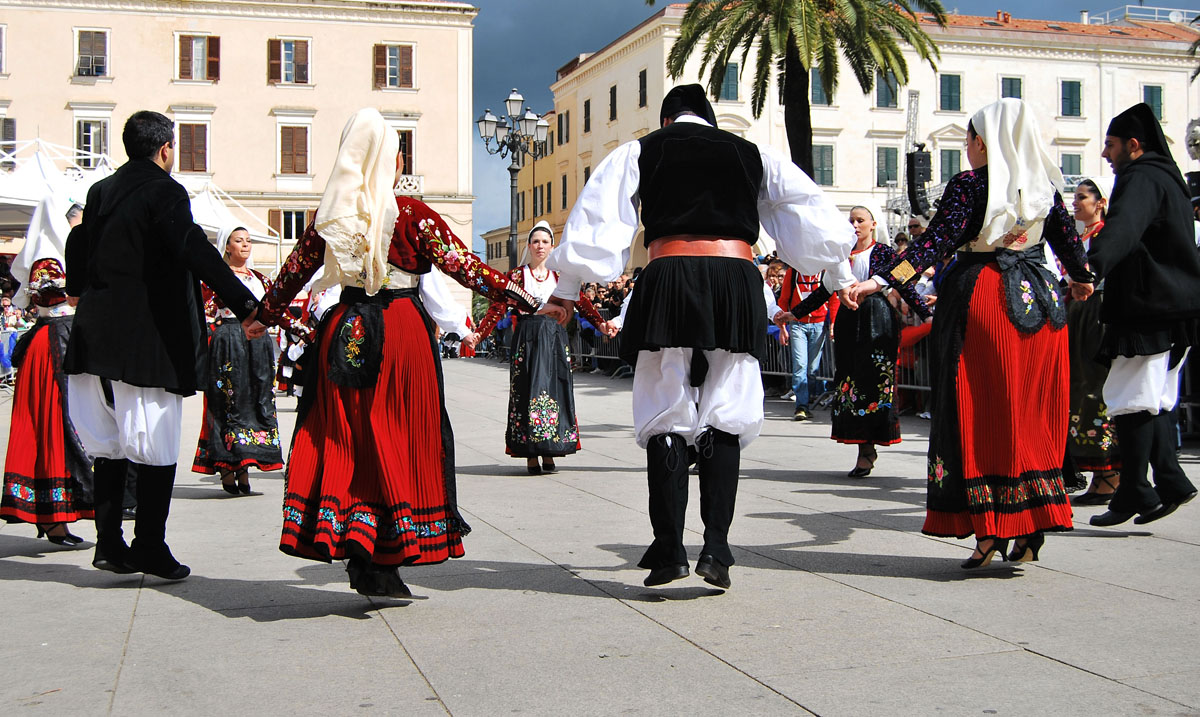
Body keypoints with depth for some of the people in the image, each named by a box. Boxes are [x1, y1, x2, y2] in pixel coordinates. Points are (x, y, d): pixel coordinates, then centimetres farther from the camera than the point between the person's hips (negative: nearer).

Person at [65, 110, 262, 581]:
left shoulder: (100, 192, 12)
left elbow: (79, 243, 29)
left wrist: (77, 288, 49)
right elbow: (197, 252, -24)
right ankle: (150, 549, 3)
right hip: (149, 341, -7)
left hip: (98, 338, 8)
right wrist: (246, 305, -30)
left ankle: (108, 544, 16)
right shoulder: (164, 192, -11)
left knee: (111, 446, 14)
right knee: (157, 451, 0)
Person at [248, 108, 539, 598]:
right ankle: (382, 562, 7)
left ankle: (358, 554, 11)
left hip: (346, 333, 4)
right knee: (399, 443, 5)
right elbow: (460, 264, -6)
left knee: (346, 440, 10)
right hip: (402, 330, -3)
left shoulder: (332, 214, 4)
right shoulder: (411, 213, -6)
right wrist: (509, 291, 4)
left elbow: (295, 270, 14)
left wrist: (265, 316, 28)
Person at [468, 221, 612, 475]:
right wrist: (479, 334, -15)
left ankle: (549, 454, 7)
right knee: (528, 391, -4)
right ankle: (530, 456, -1)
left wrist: (601, 324, -14)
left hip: (554, 339, 2)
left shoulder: (560, 276, 11)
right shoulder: (517, 275, 6)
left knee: (555, 391, 0)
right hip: (527, 339, -2)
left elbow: (582, 302, 3)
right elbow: (498, 307, -2)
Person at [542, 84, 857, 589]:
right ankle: (716, 548, -5)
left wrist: (566, 290, 14)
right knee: (725, 417, 5)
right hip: (737, 282, 1)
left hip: (669, 280, -1)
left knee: (666, 417, 4)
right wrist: (840, 279, 33)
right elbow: (812, 213, 23)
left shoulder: (639, 152, 15)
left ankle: (669, 550, 1)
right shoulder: (752, 155, 20)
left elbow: (597, 220, 9)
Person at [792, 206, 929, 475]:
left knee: (876, 381, -5)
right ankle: (865, 448, 8)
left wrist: (928, 314, -8)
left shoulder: (884, 252, 2)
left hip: (878, 320, -4)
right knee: (850, 380, 0)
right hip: (849, 321, 4)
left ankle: (867, 452, 0)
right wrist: (793, 313, 13)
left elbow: (905, 287, 1)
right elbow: (824, 291, 15)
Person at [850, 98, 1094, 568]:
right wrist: (1083, 280, 34)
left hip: (981, 296, -4)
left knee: (979, 411, 2)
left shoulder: (968, 184, -8)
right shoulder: (1044, 184, 6)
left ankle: (988, 528, -1)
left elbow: (936, 241, -16)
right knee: (1033, 412, 10)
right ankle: (1031, 527, 13)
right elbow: (1068, 237, 16)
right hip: (1039, 300, 4)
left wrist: (883, 280, -18)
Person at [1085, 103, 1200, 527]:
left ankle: (1134, 492, -4)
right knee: (1153, 402, 14)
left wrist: (1090, 267, -49)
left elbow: (1123, 229, -33)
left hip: (1151, 309, -10)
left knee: (1131, 401, -7)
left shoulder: (1141, 179, -13)